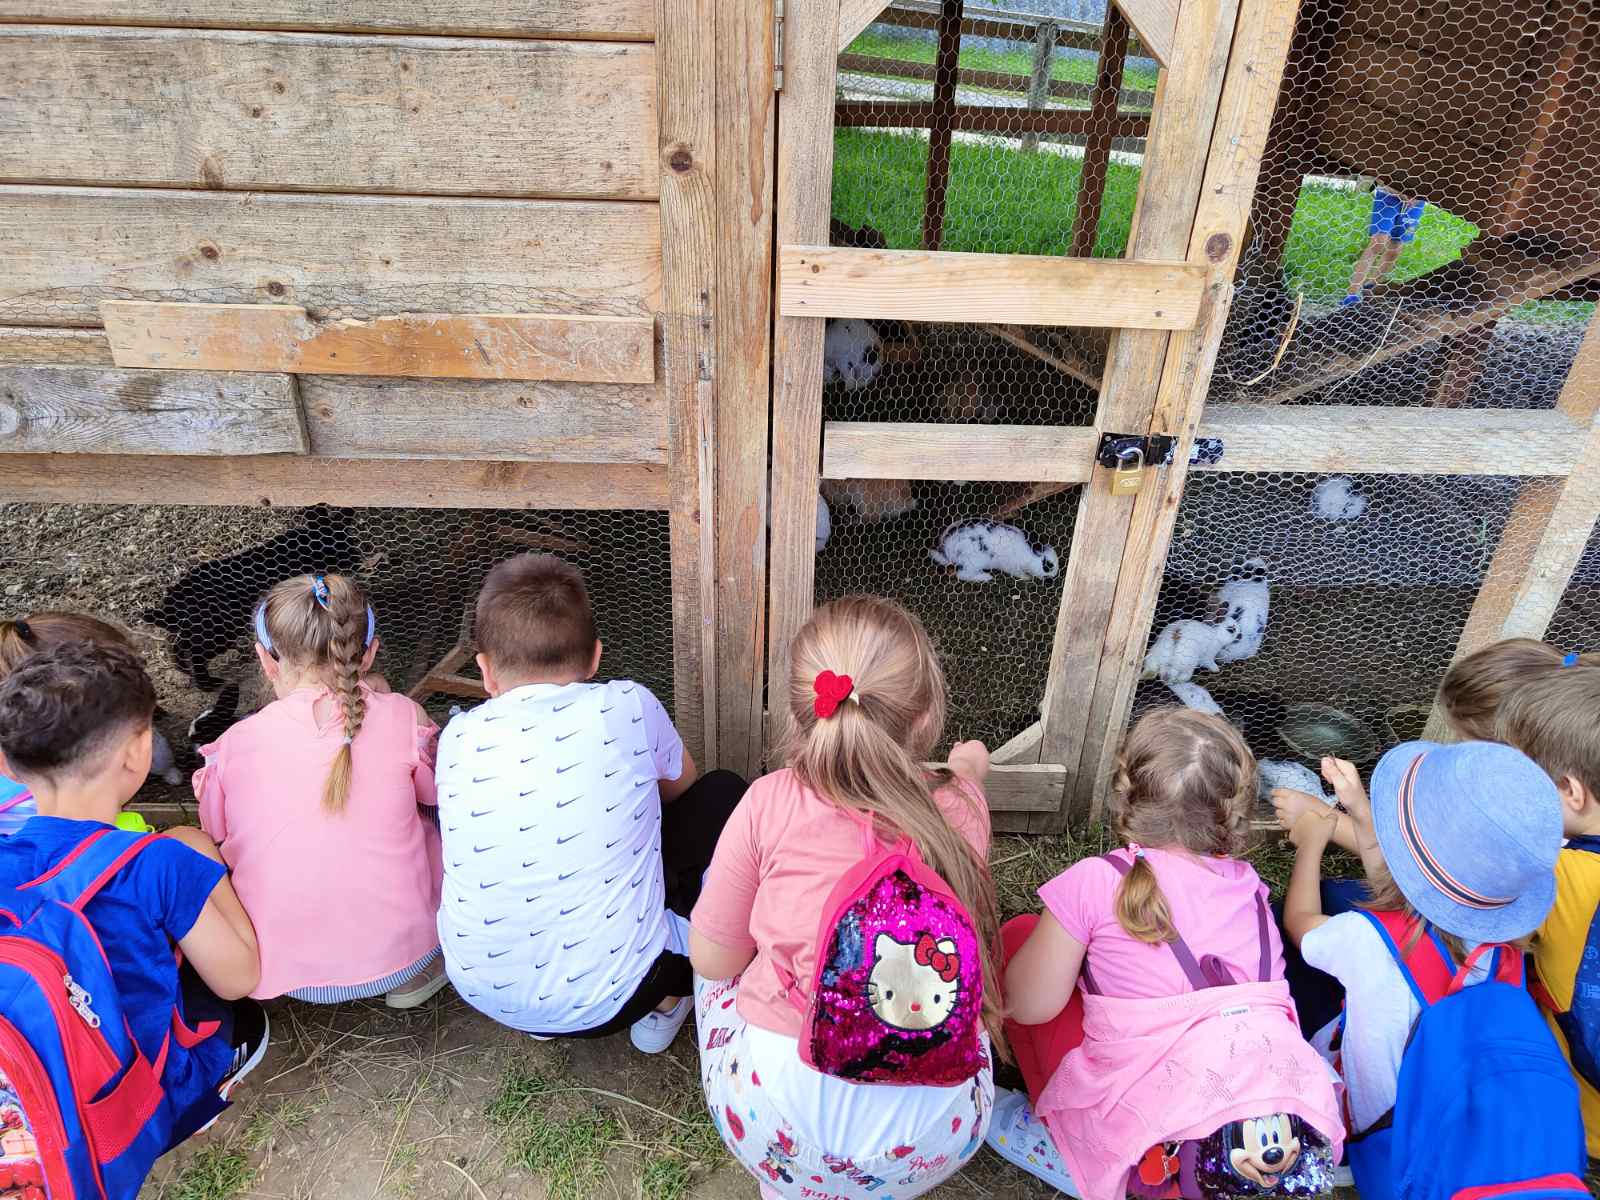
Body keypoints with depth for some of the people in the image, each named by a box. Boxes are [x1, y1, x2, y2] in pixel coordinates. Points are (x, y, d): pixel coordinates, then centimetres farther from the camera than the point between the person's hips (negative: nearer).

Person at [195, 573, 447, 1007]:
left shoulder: (236, 744, -6)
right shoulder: (401, 718, -11)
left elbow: (217, 835, 11)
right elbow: (435, 793, 8)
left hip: (285, 970, 2)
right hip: (400, 955, -1)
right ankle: (411, 974, 14)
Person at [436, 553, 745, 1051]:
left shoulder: (458, 737, -2)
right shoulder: (626, 706, -9)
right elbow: (681, 785, 12)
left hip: (481, 993, 4)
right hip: (606, 999, -3)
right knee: (723, 795, 10)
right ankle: (666, 1001, 15)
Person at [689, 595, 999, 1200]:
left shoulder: (771, 804, -14)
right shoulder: (961, 812, -7)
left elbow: (712, 960, -3)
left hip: (780, 1131, -1)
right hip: (936, 1142, 2)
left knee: (720, 960, 25)